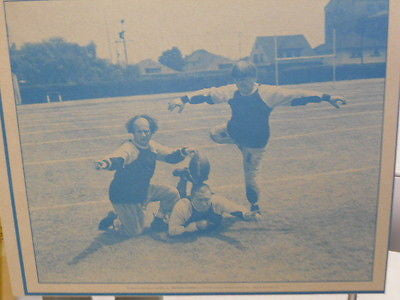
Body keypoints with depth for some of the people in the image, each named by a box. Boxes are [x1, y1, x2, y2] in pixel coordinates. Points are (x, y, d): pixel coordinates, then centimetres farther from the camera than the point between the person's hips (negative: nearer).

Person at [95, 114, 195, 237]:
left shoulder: (152, 146, -4)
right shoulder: (128, 148, -28)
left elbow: (171, 156, 7)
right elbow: (117, 159, -50)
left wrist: (182, 152, -14)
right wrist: (107, 163, -73)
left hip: (143, 189, 8)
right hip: (124, 196, -7)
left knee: (172, 193, 3)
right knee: (135, 231, -1)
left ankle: (160, 220, 25)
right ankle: (114, 220, 24)